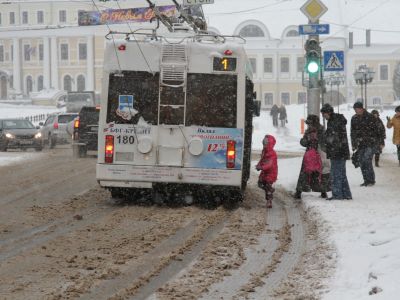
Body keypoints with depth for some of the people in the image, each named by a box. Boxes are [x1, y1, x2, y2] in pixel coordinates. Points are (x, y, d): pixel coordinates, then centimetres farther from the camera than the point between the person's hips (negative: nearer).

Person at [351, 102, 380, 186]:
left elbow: (377, 130, -5)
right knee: (361, 161, 3)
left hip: (371, 142, -6)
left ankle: (371, 180, -8)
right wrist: (353, 144, 11)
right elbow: (352, 132, 16)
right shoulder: (354, 118, 8)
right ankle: (366, 180, 12)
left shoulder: (370, 117, -7)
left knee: (367, 160, -16)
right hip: (360, 144, 6)